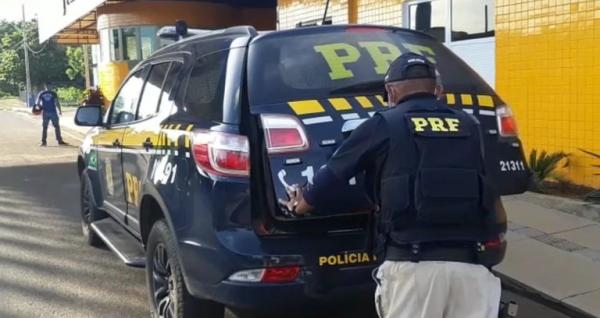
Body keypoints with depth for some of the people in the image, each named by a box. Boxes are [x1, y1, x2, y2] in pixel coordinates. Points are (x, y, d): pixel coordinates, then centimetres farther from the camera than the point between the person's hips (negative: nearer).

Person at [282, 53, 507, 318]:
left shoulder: (384, 125, 5)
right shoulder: (469, 127, 17)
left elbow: (333, 174, 10)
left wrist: (300, 206, 28)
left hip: (412, 263, -3)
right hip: (471, 263, 4)